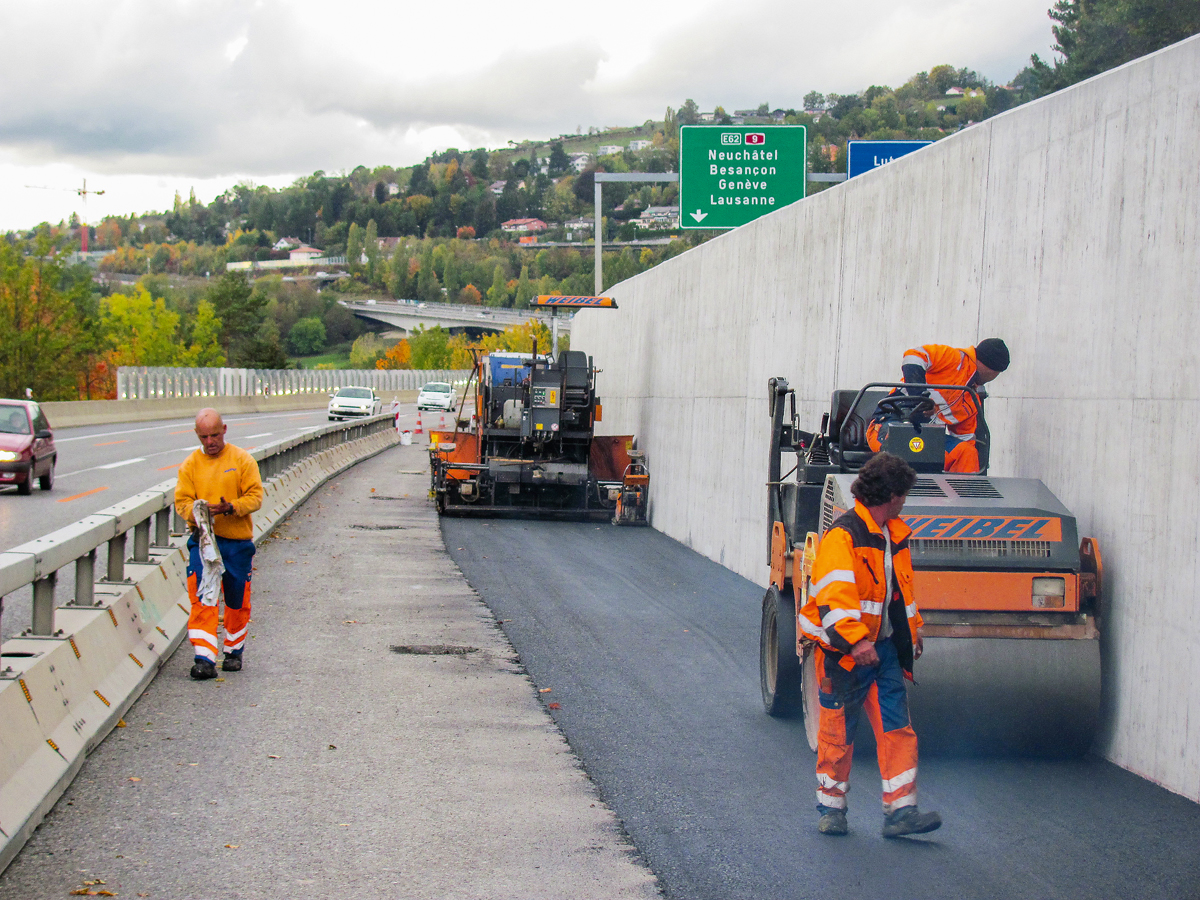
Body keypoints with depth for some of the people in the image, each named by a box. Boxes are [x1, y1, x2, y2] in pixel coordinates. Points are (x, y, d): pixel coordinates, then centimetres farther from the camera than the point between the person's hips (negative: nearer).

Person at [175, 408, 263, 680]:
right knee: (202, 599, -11)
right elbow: (182, 500, 2)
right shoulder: (190, 464, 5)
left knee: (237, 600, 10)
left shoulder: (242, 460, 1)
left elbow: (255, 496, -4)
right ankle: (205, 659, -14)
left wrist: (230, 507, -23)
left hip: (237, 540, 0)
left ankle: (234, 652, 30)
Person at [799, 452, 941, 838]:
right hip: (844, 651, -7)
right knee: (838, 732, 4)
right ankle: (832, 809, 18)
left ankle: (900, 810, 0)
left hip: (884, 647, 7)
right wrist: (855, 640, -29)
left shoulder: (895, 534, 14)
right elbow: (834, 594, -23)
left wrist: (912, 628, 32)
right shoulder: (843, 535, -15)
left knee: (897, 727, 0)